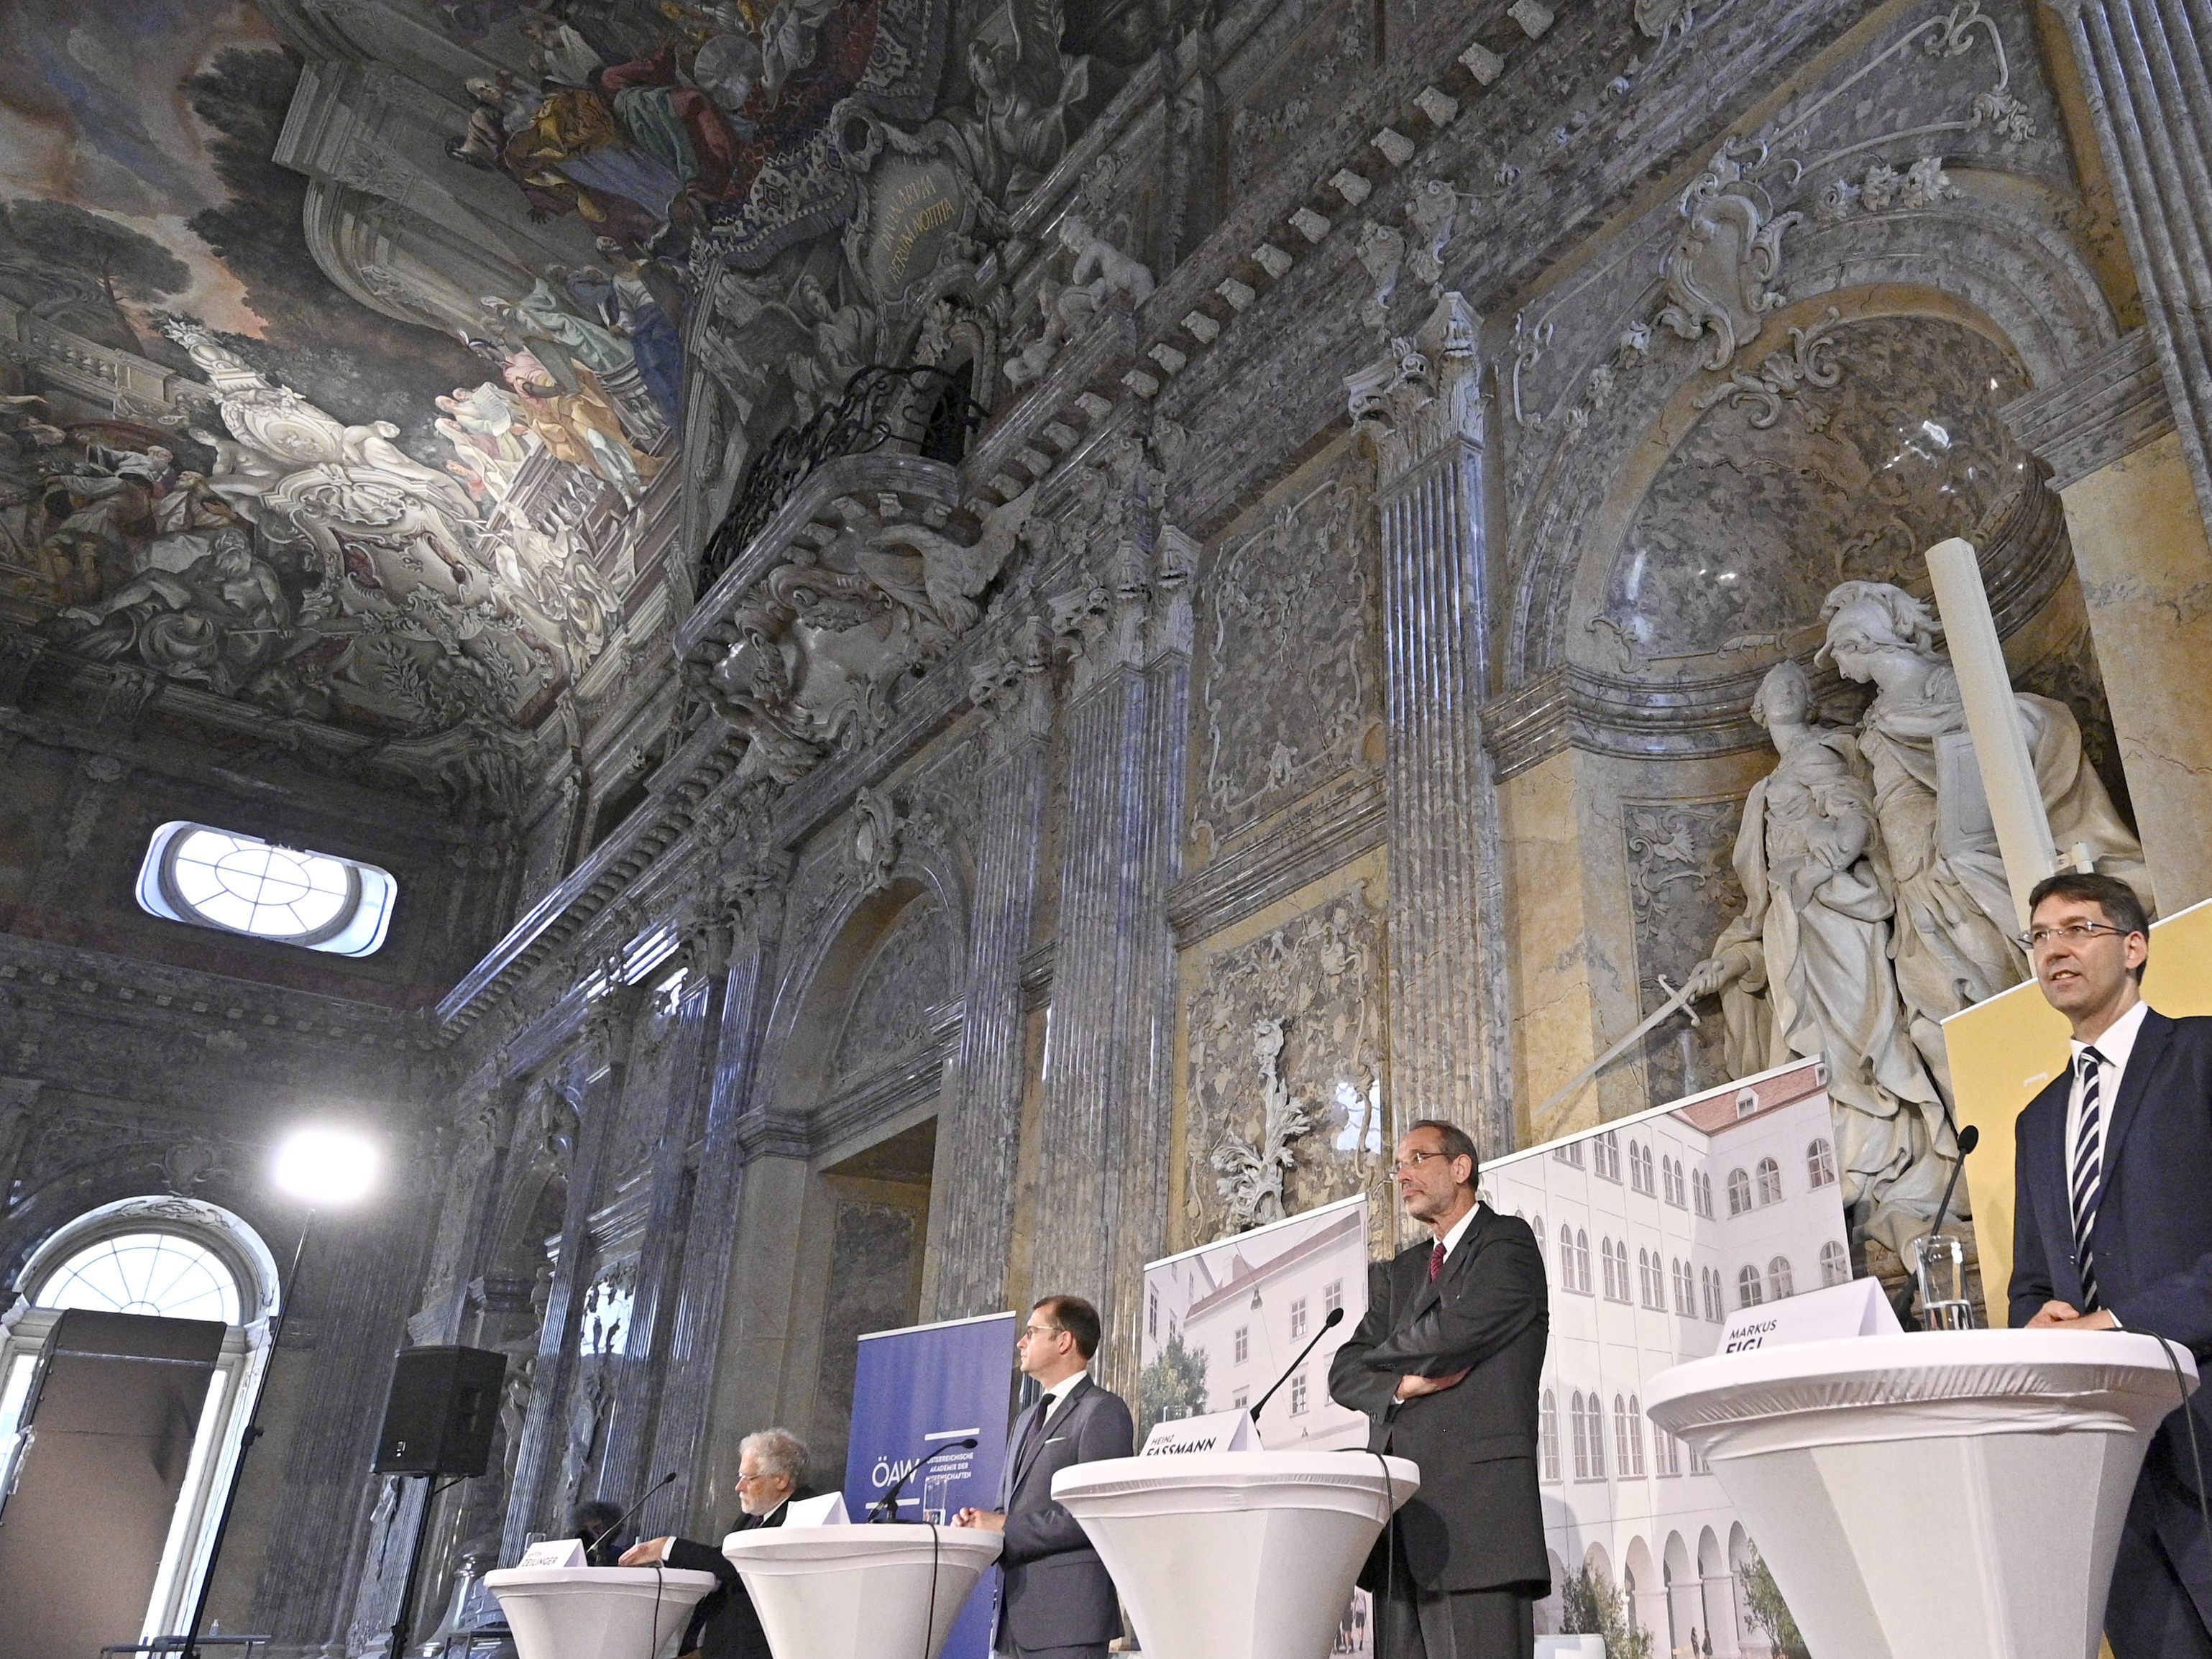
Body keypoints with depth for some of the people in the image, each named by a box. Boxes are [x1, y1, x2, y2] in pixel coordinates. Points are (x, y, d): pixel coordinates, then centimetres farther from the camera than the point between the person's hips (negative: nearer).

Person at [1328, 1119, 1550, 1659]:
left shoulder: (1508, 1243, 3)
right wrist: (1402, 1384, -7)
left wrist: (1379, 1356, 6)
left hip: (1477, 1502, -6)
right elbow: (1344, 1373, 14)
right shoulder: (1397, 1273, 24)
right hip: (1401, 1514, 6)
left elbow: (1450, 1335, -12)